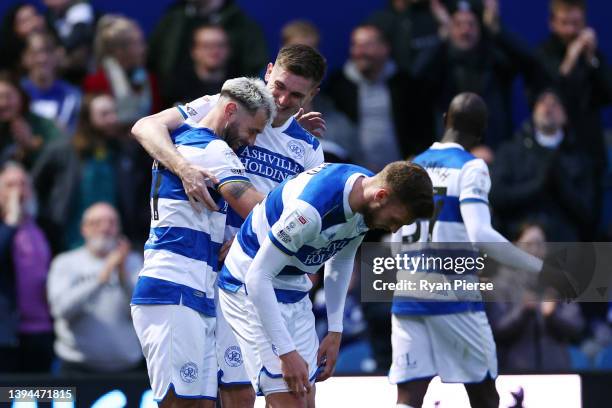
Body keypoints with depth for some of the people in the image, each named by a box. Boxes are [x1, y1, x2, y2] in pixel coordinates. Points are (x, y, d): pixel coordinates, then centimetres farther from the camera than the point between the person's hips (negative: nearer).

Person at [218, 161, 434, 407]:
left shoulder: (368, 202, -6)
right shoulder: (311, 210, -33)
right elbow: (258, 277, -28)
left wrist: (335, 332, 10)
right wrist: (287, 352, -26)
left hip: (294, 290, 9)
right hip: (251, 288, -9)